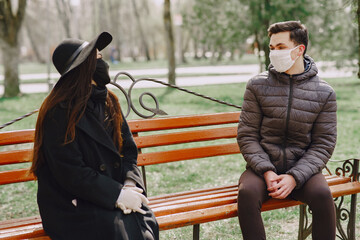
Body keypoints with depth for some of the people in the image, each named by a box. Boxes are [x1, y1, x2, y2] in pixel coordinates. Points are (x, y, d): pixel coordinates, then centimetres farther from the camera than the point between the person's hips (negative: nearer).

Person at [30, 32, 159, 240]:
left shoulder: (108, 102, 10)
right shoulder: (59, 112, -13)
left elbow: (128, 149, 12)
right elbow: (70, 172, -16)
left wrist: (130, 184, -7)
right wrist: (117, 194, -18)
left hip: (113, 195, 6)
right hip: (70, 205, -6)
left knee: (145, 222, -20)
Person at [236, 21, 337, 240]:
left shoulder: (324, 93, 1)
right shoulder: (258, 86, 1)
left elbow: (323, 144, -1)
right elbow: (247, 135, 0)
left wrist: (294, 177, -16)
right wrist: (267, 172, -15)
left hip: (302, 168, 0)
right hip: (263, 166, 0)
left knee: (322, 194, -30)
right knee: (247, 192, -31)